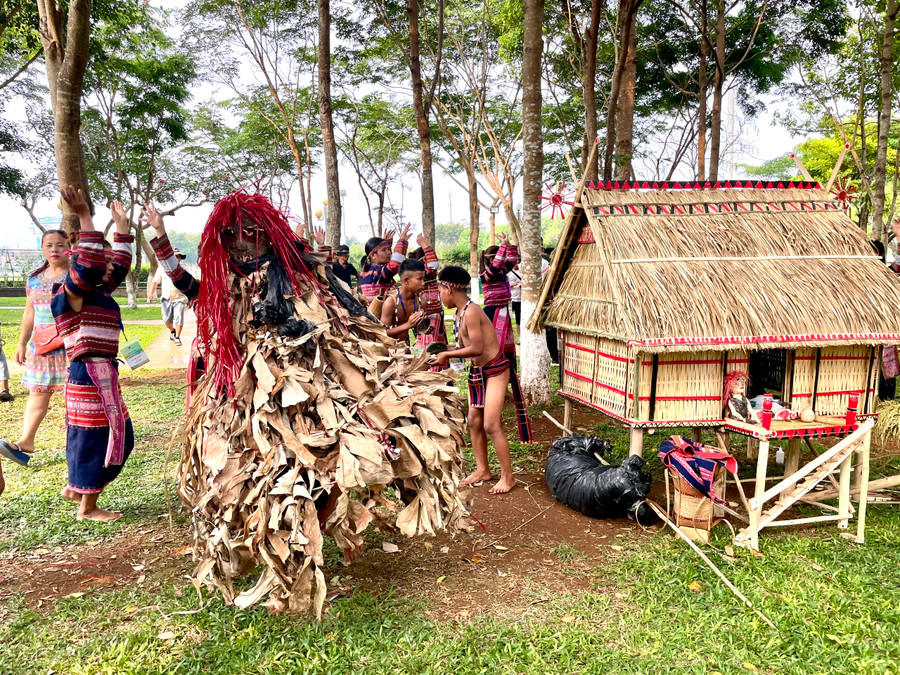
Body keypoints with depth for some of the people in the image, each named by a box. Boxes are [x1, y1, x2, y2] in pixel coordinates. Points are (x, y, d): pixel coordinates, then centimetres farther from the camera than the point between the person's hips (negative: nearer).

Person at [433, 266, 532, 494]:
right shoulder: (458, 314, 5)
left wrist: (447, 355, -15)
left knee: (491, 424, -9)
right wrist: (440, 356, 0)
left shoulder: (471, 312, -22)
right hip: (477, 372, 9)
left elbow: (477, 348, -24)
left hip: (495, 370, -9)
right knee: (474, 421, 12)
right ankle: (482, 470, 26)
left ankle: (508, 476, 4)